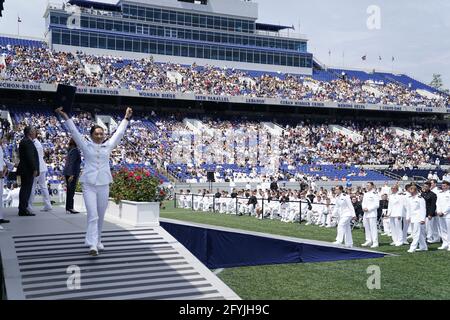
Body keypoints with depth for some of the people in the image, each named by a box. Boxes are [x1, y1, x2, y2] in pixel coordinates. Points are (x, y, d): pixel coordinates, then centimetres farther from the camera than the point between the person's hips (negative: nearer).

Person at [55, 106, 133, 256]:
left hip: (103, 185, 3)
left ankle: (97, 241, 28)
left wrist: (126, 118, 18)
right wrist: (65, 117, -3)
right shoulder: (86, 146, 3)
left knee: (101, 216, 12)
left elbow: (119, 133, 15)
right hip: (88, 184, -3)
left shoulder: (108, 146, 9)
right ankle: (93, 245, -17)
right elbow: (74, 131, 1)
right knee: (93, 215, -12)